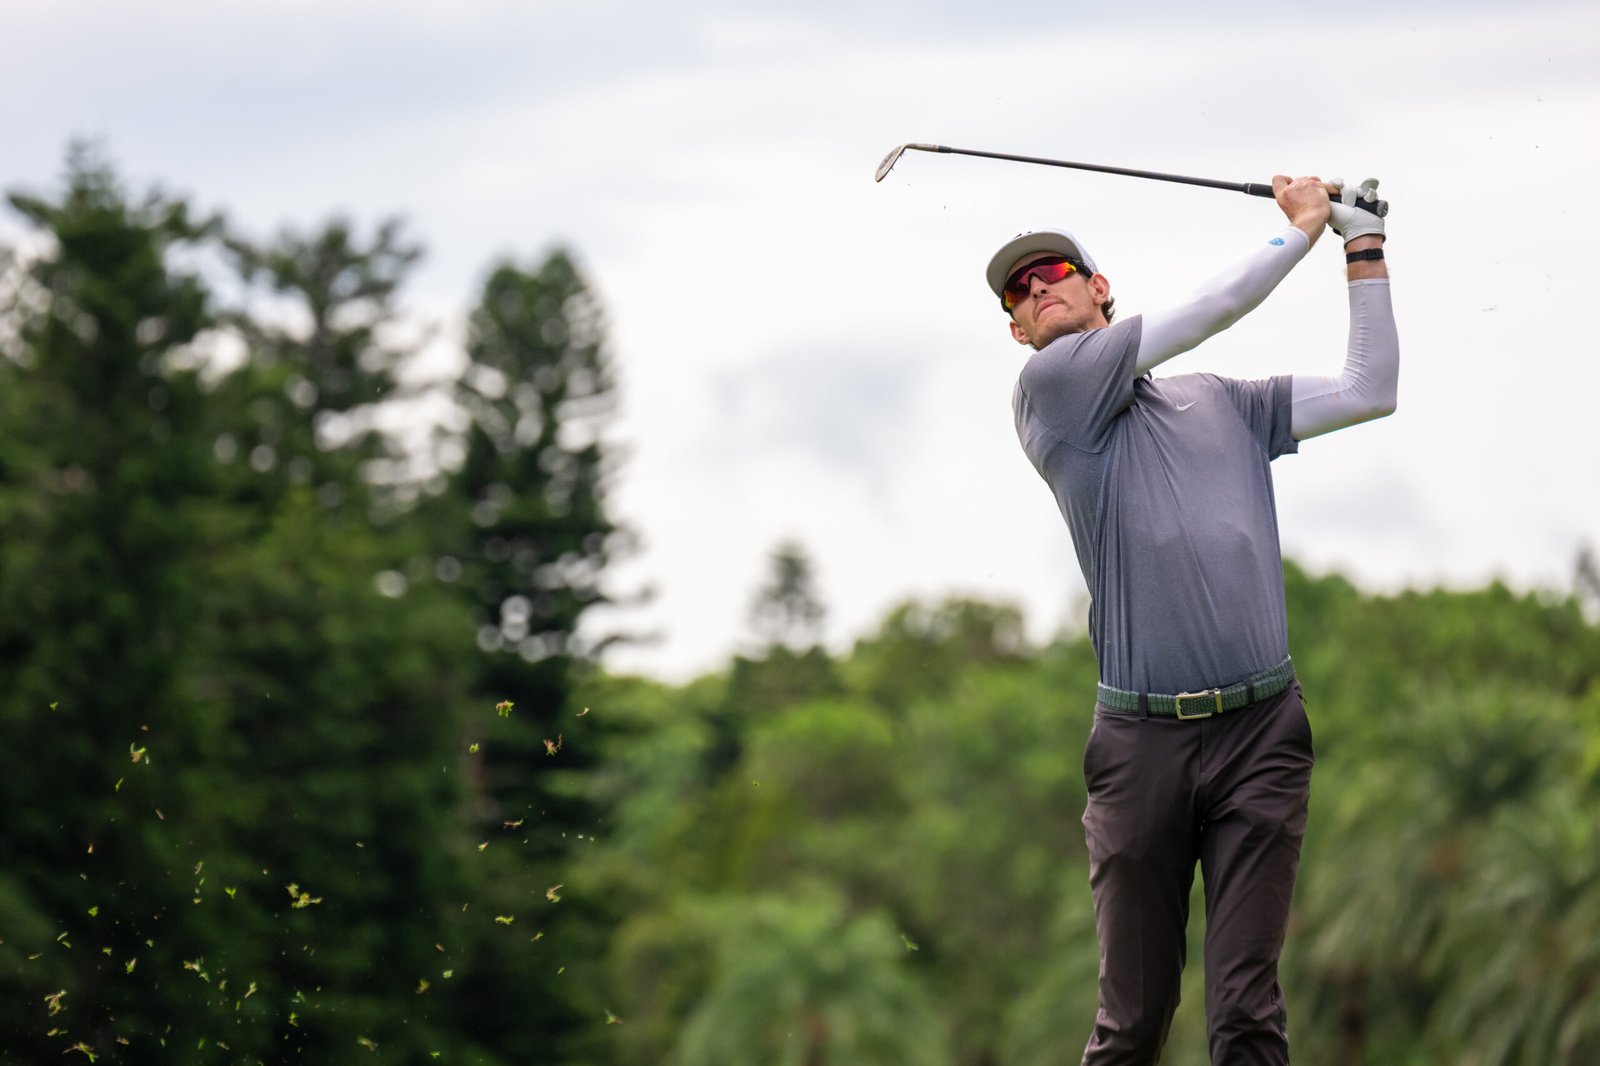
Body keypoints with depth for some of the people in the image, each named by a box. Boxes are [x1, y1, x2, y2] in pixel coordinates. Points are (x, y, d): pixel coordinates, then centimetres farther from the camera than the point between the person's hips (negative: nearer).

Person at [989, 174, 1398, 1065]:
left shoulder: (1225, 404, 20)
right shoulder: (1049, 389, 4)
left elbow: (1369, 392, 19)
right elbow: (1218, 309, 1)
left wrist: (1364, 248, 17)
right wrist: (1304, 225, 12)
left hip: (1262, 733, 2)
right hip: (1142, 746, -2)